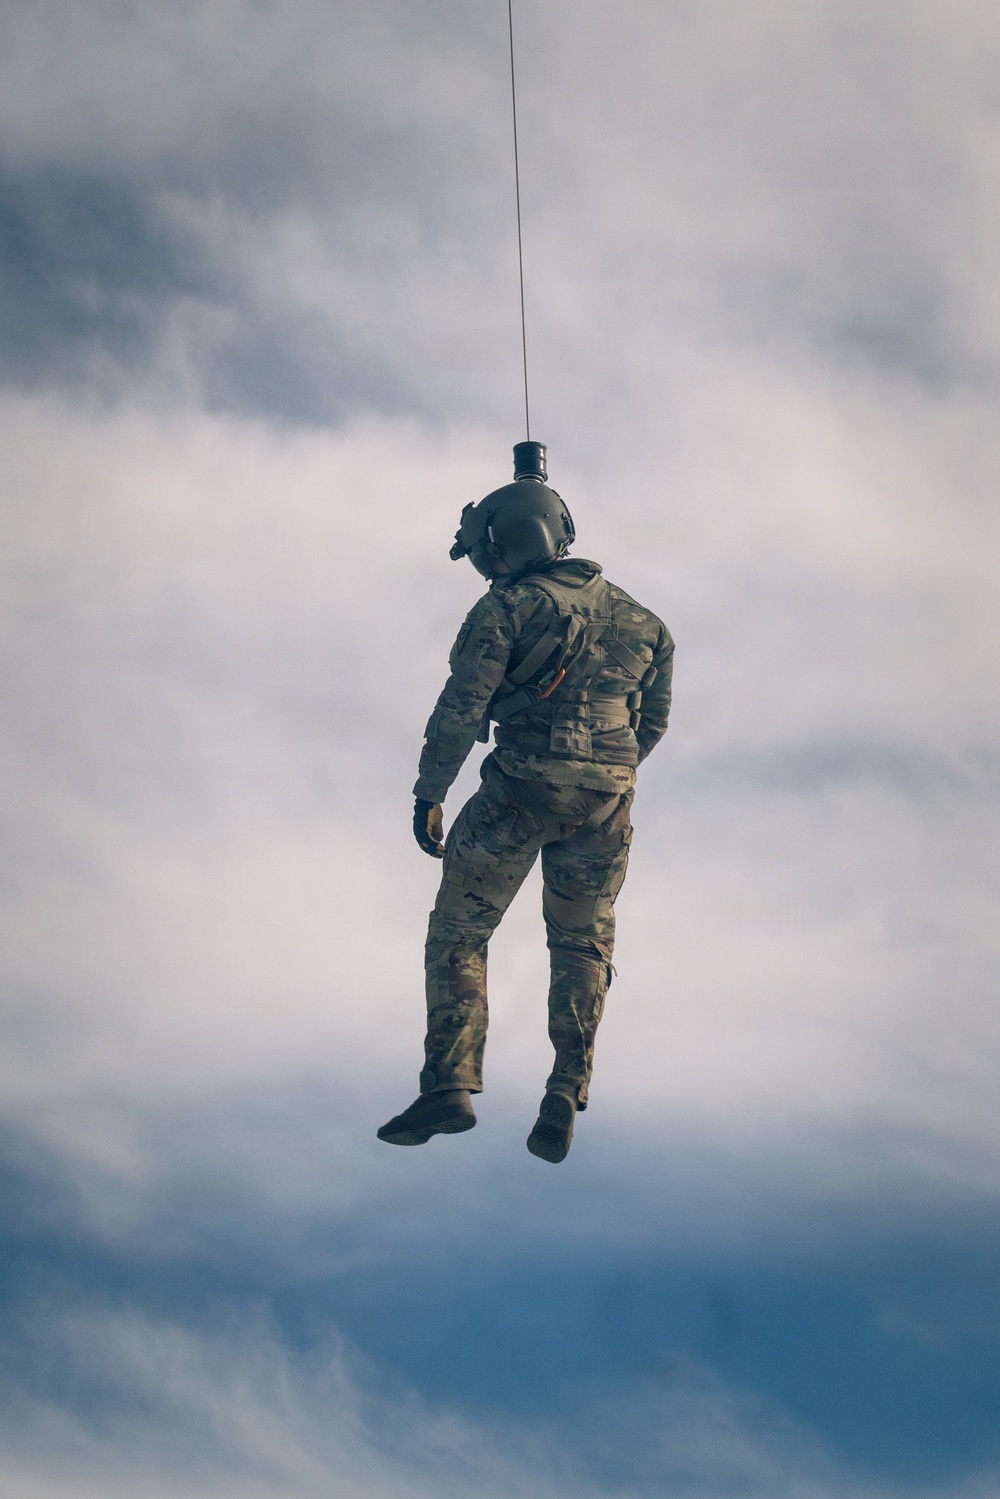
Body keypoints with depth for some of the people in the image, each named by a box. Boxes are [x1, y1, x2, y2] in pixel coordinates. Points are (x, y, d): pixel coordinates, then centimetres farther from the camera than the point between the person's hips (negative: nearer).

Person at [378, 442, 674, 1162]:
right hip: (607, 798, 5)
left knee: (459, 934, 5)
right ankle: (565, 1100, 4)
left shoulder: (508, 606, -5)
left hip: (522, 786, -5)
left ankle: (450, 1087, -3)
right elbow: (654, 718, 20)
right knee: (583, 946, 14)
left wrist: (428, 796, -6)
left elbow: (460, 708, -11)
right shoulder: (641, 621, 14)